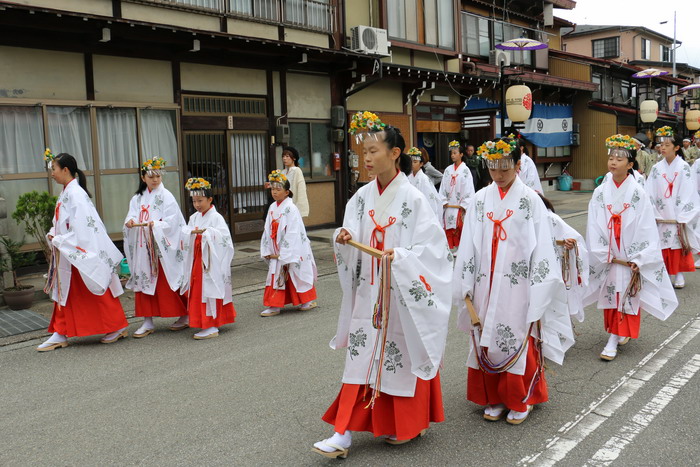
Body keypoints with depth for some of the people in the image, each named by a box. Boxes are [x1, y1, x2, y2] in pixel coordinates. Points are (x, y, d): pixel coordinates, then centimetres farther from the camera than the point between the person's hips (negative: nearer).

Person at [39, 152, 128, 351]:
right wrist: (53, 234, 3)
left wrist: (58, 240, -16)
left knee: (97, 293, 0)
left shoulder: (75, 193, -17)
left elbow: (81, 226, -23)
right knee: (64, 293, 13)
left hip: (81, 253, -10)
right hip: (66, 254, 10)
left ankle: (118, 328, 13)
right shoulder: (65, 193, 12)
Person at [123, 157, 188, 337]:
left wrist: (156, 225, -25)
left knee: (167, 283, -1)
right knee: (144, 281, 4)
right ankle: (148, 322, 11)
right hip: (143, 247, 5)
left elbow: (173, 222, -9)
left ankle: (185, 316, 14)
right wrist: (129, 221, -18)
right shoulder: (138, 198, 12)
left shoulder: (166, 196, -2)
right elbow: (131, 216, 5)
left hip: (162, 247, -5)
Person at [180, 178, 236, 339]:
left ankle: (212, 327, -2)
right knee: (198, 292, 11)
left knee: (210, 291, -5)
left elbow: (224, 235, -20)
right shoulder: (194, 217, 13)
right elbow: (185, 232, 4)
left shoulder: (216, 217, -8)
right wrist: (193, 231, -16)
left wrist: (207, 232, -31)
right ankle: (203, 322, 23)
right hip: (196, 261, 7)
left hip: (211, 261, -7)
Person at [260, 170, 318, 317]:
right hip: (276, 252, 6)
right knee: (275, 276, 5)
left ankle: (309, 301, 23)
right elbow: (268, 230, 9)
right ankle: (274, 306, 12)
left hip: (291, 252, -6)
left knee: (297, 274, 6)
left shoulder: (290, 208, -16)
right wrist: (267, 251, 4)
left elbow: (292, 233, -19)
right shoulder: (272, 208, 6)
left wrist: (283, 254, -19)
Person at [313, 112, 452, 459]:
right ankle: (345, 433, 9)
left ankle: (406, 425, 29)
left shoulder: (412, 199, -12)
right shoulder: (362, 197, 4)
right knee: (361, 356, 5)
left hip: (401, 295, -4)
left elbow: (432, 248, -14)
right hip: (368, 293, 5)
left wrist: (401, 256, -28)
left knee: (402, 354, 8)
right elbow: (352, 247, 7)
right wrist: (343, 238, -15)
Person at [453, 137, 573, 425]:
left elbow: (541, 247, -5)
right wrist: (466, 288, 3)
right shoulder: (481, 200, 5)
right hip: (486, 283, 3)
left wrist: (538, 291, -9)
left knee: (518, 341, 3)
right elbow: (468, 245, 5)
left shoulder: (530, 200, -4)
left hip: (517, 284, -3)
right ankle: (494, 398, 25)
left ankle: (521, 400, 22)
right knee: (487, 340, 8)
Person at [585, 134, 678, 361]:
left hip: (631, 259, -2)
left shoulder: (638, 193, -7)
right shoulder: (600, 193, -1)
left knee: (626, 297, -1)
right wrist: (607, 256, -9)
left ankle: (613, 340, 3)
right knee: (609, 297, 9)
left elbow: (647, 229, -8)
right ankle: (620, 333, 27)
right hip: (607, 258, 2)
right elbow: (594, 228, -3)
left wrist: (638, 260, -13)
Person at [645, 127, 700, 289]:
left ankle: (679, 274, 15)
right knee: (662, 246, 5)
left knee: (679, 245, 4)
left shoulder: (683, 167, -5)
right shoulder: (657, 168, 4)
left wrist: (682, 219, -12)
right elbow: (649, 193, 2)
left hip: (678, 217, -2)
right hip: (661, 217, 2)